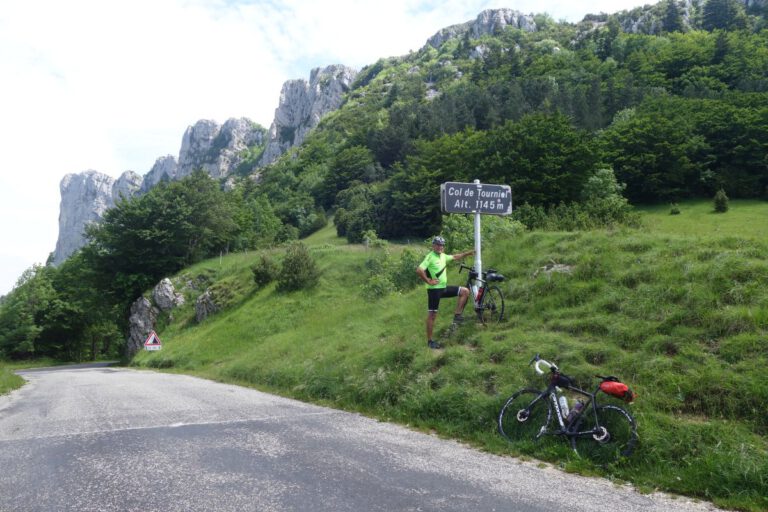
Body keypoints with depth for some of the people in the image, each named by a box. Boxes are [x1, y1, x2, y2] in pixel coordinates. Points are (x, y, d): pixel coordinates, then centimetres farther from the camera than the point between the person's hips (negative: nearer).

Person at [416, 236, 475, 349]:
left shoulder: (443, 256, 9)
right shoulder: (430, 257, -16)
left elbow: (455, 257, 27)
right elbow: (419, 270, -27)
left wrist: (468, 253, 24)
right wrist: (428, 281, -20)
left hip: (444, 287, 8)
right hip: (434, 289, -8)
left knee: (465, 291, 5)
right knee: (432, 315, -2)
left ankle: (457, 315, 8)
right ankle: (430, 341, 7)